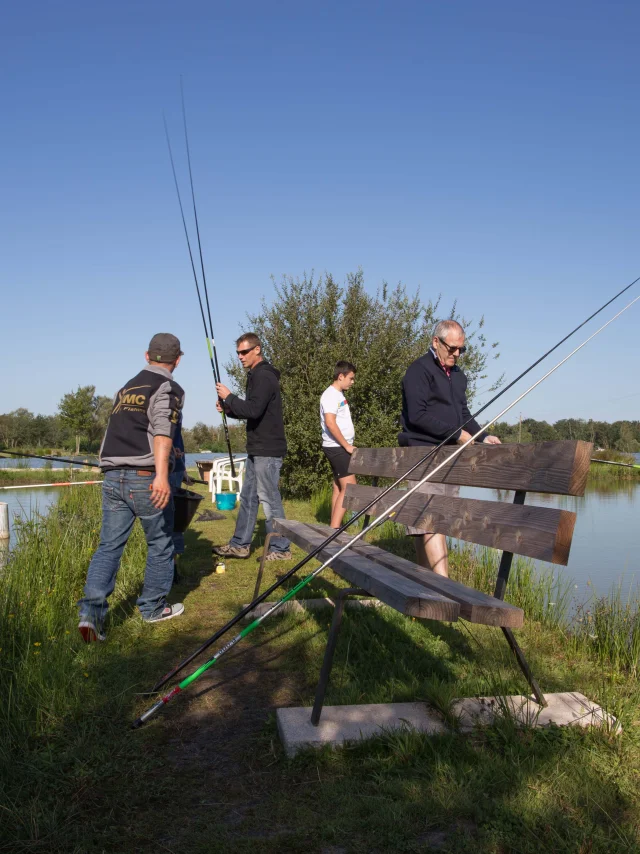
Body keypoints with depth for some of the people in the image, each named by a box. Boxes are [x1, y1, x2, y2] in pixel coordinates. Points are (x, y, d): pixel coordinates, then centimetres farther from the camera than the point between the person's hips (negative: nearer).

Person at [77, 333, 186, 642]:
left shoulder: (127, 387, 20)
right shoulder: (168, 388, -3)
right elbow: (162, 430, -19)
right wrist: (162, 474, -29)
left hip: (113, 477, 6)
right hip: (146, 478, -6)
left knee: (109, 545, 6)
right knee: (160, 544, 11)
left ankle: (91, 611, -6)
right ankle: (153, 607, 21)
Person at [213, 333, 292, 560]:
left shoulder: (264, 377, -16)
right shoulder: (256, 376, 17)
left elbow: (253, 410, -27)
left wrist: (229, 396, -14)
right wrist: (228, 409, 9)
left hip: (268, 450, -11)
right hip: (257, 449, 11)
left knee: (269, 499, -4)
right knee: (248, 497, 14)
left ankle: (280, 549, 6)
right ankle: (240, 545, 23)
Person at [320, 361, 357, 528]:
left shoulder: (338, 395, 17)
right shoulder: (331, 395, -14)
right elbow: (330, 423, -23)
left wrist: (348, 445, 12)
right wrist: (347, 446, -19)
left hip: (339, 447, 10)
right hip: (337, 447, -10)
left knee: (339, 487, 11)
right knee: (349, 487, -13)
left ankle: (334, 528, 16)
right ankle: (334, 529, -13)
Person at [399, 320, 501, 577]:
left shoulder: (458, 375, 22)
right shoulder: (420, 370, -5)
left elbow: (463, 414, 26)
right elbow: (417, 415, -15)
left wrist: (482, 436, 8)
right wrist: (456, 433, -13)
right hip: (424, 452, -8)